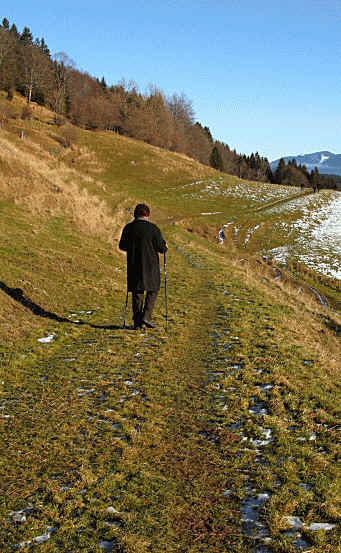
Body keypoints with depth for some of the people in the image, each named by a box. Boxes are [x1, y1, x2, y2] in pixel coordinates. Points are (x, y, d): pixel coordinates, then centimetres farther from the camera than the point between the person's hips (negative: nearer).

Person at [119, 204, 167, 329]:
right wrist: (165, 247, 16)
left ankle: (137, 321, 11)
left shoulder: (128, 228, 0)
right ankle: (146, 316, -1)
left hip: (133, 265, 3)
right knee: (153, 290, 12)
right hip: (150, 265, -3)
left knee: (137, 293, 10)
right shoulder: (154, 229, -8)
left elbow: (122, 246, 8)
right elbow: (161, 248, -7)